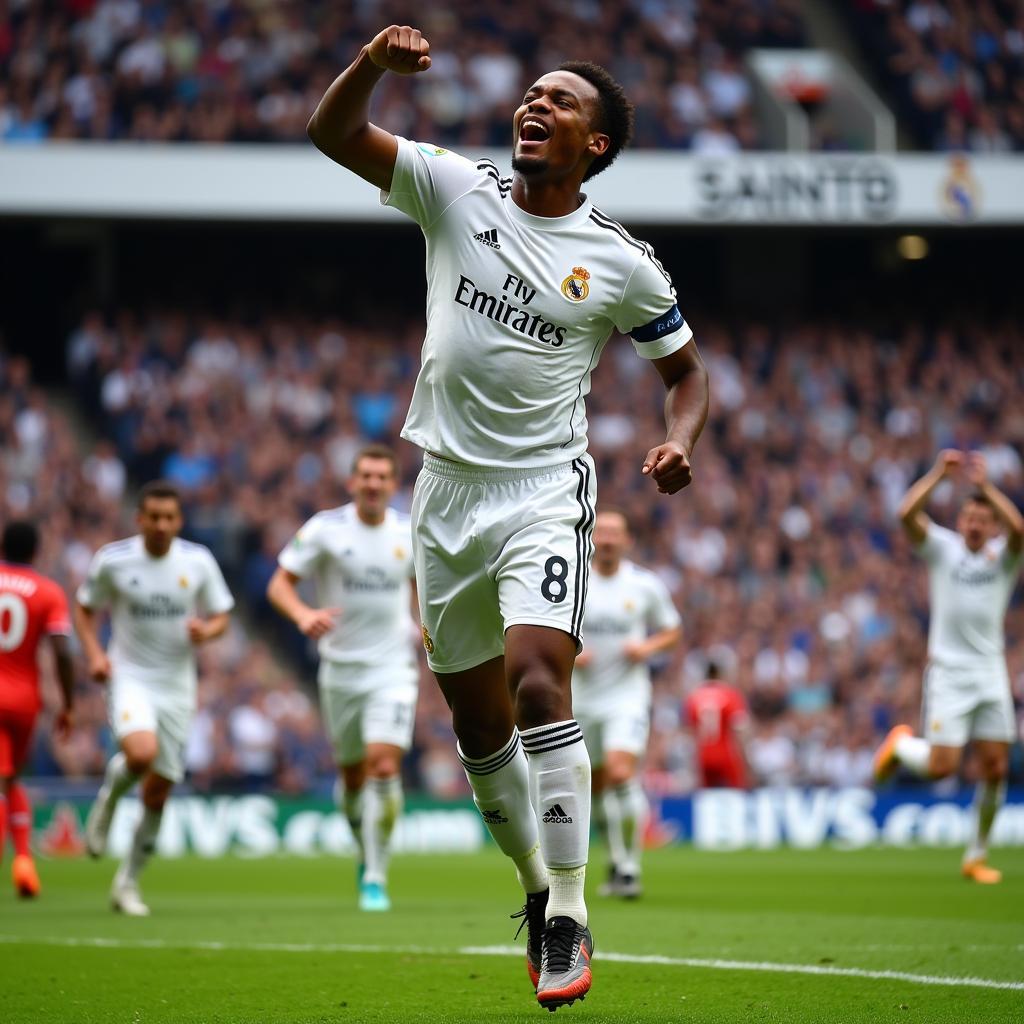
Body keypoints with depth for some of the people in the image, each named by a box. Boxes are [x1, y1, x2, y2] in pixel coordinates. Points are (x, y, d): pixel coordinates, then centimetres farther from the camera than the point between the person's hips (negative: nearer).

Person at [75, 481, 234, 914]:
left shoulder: (198, 562, -2)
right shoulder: (112, 560, -6)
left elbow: (221, 616, 8)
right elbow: (84, 608, 7)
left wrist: (206, 630, -15)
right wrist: (94, 653, -9)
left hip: (177, 685, 3)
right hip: (129, 678, -2)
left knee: (158, 793, 4)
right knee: (141, 753, -32)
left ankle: (128, 883, 21)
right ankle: (108, 798, 4)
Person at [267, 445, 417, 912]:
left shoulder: (409, 535, 3)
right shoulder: (325, 528, -5)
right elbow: (279, 584, -8)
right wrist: (303, 614, -28)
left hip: (393, 670, 0)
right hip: (340, 671, 0)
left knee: (384, 767, -16)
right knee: (353, 776, 9)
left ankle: (376, 878, -10)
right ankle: (368, 854, 36)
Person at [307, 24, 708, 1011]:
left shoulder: (621, 262, -2)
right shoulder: (457, 189, 2)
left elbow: (686, 369, 11)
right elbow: (330, 133, -3)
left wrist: (678, 442, -10)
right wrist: (373, 63, -23)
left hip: (544, 492, -3)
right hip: (447, 487, 3)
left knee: (538, 685, -22)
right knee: (478, 723, 9)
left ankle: (567, 918, -14)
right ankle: (538, 887, 29)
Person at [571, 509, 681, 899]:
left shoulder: (645, 585, -1)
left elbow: (672, 630, 9)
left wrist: (648, 647, -11)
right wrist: (568, 655, -12)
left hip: (627, 697, -3)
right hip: (582, 701, 3)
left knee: (620, 774, -21)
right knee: (595, 784, 10)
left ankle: (628, 869, -16)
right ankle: (619, 856, 31)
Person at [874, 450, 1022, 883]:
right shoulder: (942, 547, 3)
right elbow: (907, 514, -14)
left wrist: (985, 486, -20)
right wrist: (939, 474, -15)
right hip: (948, 670, -2)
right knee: (942, 765, -11)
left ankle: (977, 856, 13)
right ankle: (900, 744, 23)